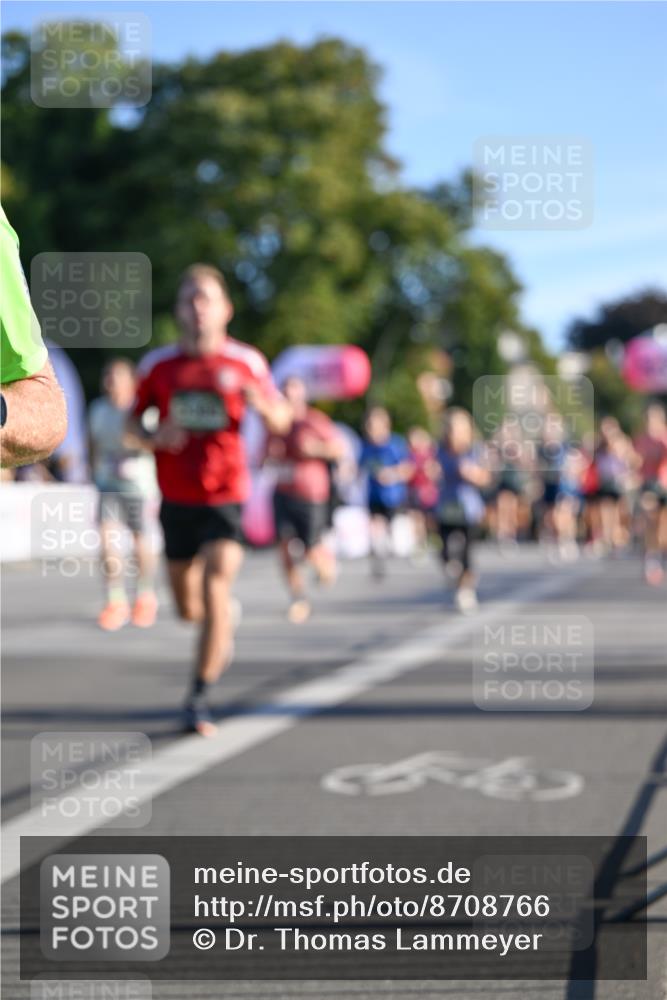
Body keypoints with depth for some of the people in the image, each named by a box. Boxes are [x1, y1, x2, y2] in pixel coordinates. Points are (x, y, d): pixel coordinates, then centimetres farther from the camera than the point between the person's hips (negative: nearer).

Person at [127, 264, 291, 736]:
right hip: (176, 498, 3)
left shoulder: (246, 362, -3)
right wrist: (154, 438, -12)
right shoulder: (158, 365, 1)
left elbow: (282, 422, 4)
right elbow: (133, 421, 11)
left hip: (226, 496, -3)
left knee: (216, 592, -19)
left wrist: (261, 403, -19)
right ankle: (224, 626, 47)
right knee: (188, 608, 10)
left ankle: (199, 700, -10)